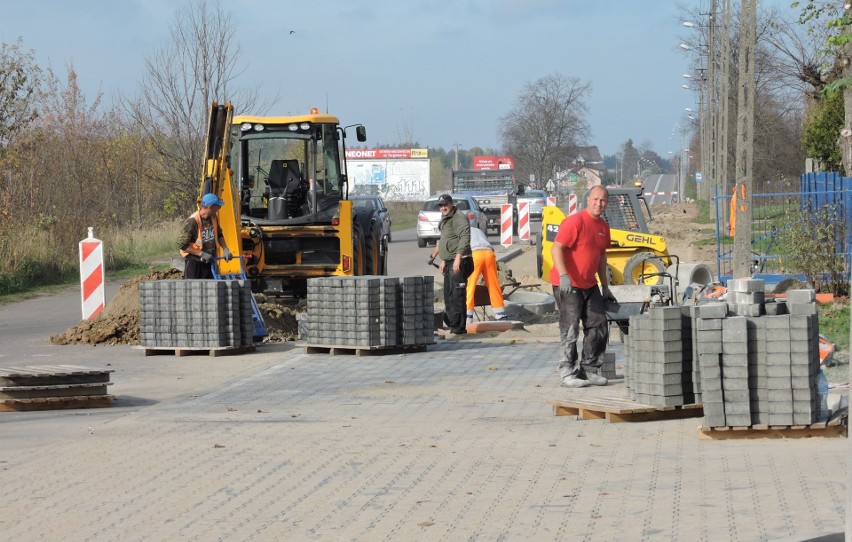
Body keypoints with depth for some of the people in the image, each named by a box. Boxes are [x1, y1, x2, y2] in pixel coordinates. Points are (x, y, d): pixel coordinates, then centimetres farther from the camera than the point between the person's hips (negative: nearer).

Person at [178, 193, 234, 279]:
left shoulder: (213, 218, 2)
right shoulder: (192, 222, -21)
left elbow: (219, 235, 19)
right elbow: (183, 245, -21)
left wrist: (225, 249, 2)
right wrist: (202, 254, -24)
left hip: (210, 261, 7)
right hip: (194, 262, -7)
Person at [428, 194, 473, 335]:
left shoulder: (459, 218, -12)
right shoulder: (445, 220, 21)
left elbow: (464, 238, -24)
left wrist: (458, 258, -30)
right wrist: (443, 260, 30)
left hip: (459, 262, -10)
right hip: (449, 262, 10)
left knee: (457, 294, -12)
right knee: (448, 295, 14)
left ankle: (459, 326, -11)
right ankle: (450, 323, 21)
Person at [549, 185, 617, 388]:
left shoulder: (603, 226, 11)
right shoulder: (575, 221, -15)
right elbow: (556, 248, -21)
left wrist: (605, 286, 20)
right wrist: (563, 276, -32)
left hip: (589, 285, 8)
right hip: (568, 285, -8)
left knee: (599, 326, 8)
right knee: (570, 329, -7)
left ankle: (589, 370, 17)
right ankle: (568, 373, -3)